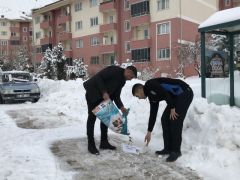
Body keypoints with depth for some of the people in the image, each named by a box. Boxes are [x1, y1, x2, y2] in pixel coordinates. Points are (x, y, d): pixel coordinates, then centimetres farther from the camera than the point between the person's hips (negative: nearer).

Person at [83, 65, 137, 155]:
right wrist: (104, 92, -29)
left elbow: (116, 95, 6)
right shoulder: (114, 70, -20)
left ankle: (104, 142, 16)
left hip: (103, 97, 9)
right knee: (92, 117, -6)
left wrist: (121, 107, -9)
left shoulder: (122, 81, 7)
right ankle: (91, 145, 0)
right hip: (93, 93, -9)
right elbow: (98, 77, -25)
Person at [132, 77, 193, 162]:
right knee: (165, 119, 6)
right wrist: (149, 132, 23)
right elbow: (153, 114, 20)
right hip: (176, 97, 10)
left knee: (175, 121, -12)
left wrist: (172, 108, -15)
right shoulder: (151, 96, 16)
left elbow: (165, 93, -22)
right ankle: (168, 148, 13)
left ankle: (176, 151, -2)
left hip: (184, 93, -10)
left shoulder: (150, 85, -10)